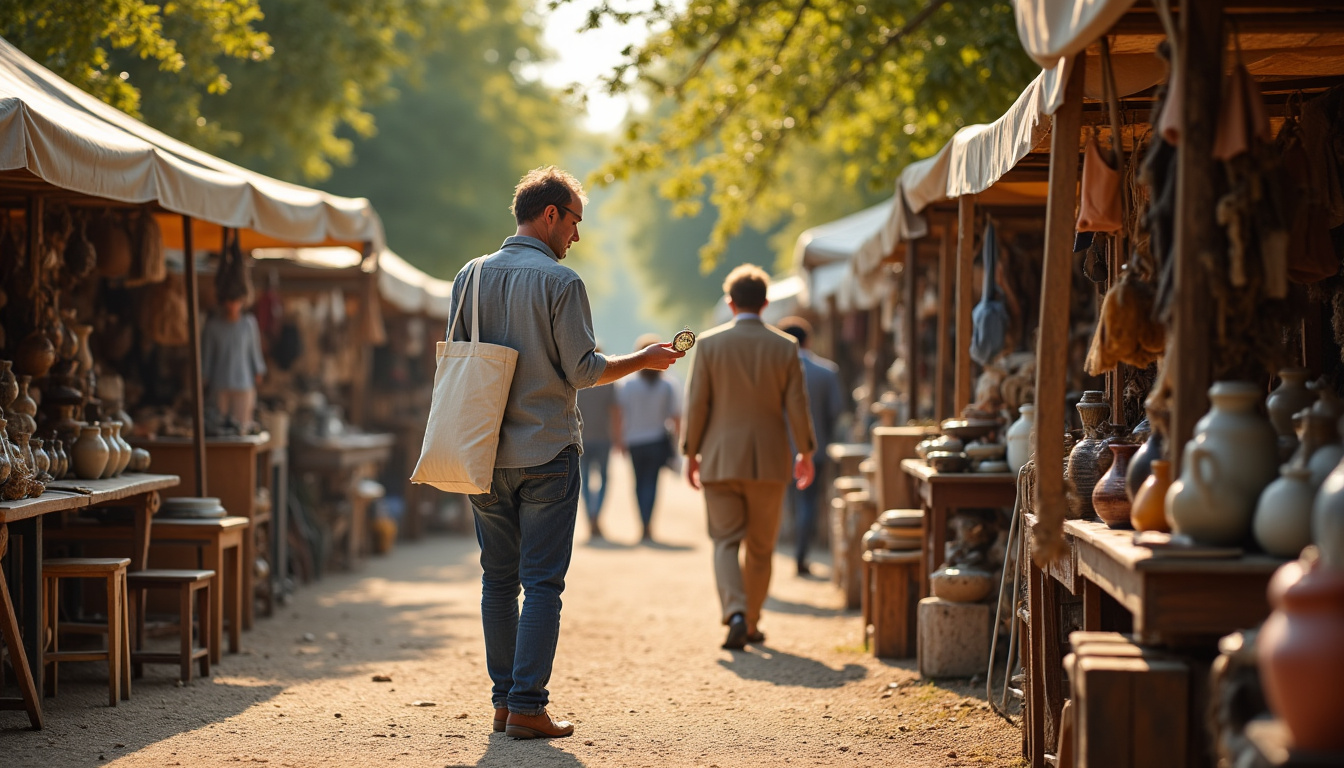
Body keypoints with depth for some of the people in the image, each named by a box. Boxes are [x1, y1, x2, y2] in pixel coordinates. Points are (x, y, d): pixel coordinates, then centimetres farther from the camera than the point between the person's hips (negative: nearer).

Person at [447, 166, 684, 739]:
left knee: (498, 580, 12)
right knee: (542, 583, -2)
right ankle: (527, 706, -5)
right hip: (546, 452, -5)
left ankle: (504, 700, 13)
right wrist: (643, 361, 4)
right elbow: (583, 371, -11)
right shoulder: (560, 281, -10)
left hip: (486, 453, 5)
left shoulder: (471, 277, 6)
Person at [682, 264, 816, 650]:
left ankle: (735, 613, -19)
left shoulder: (709, 344, -4)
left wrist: (691, 453, 6)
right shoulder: (785, 347, -2)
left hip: (721, 459, -1)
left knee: (726, 542, 1)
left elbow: (697, 403, -3)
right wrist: (805, 451, 13)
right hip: (769, 460, 1)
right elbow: (797, 405, 0)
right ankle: (752, 623, 18)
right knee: (761, 548, 12)